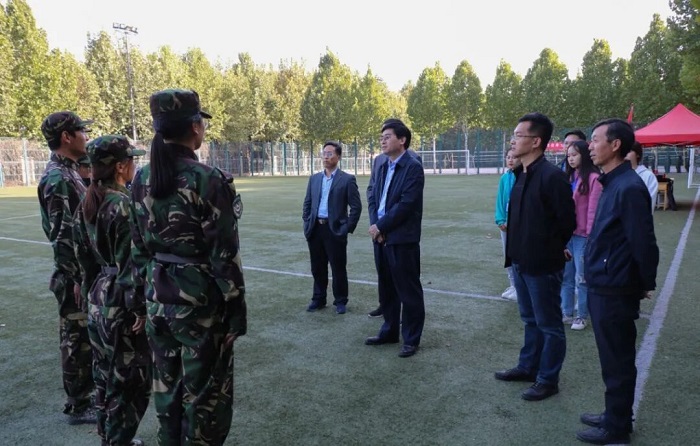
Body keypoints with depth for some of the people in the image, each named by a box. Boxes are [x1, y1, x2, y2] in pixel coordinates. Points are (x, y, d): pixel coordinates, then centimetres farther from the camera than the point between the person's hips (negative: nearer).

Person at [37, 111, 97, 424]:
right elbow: (61, 236, -22)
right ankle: (78, 406, 15)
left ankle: (86, 393, 32)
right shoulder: (57, 179, -18)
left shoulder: (70, 172, 12)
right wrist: (75, 278, -20)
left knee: (86, 338, 18)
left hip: (86, 271, 9)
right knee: (77, 340, 2)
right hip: (75, 276, -9)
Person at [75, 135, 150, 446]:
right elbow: (129, 264, -21)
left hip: (98, 298, 9)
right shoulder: (124, 204, -20)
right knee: (130, 382, 5)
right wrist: (139, 308, -16)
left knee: (106, 376, 22)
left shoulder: (87, 203, 6)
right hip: (121, 303, -9)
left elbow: (84, 254, 12)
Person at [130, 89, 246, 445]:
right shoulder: (209, 180, -17)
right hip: (201, 300, -6)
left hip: (159, 299, 7)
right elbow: (224, 256, -16)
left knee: (166, 389, 20)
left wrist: (145, 295, 17)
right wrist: (237, 311, -7)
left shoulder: (142, 179, 2)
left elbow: (139, 248, 7)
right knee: (204, 396, 10)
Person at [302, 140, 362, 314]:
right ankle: (318, 299, 27)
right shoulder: (314, 178, 12)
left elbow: (356, 206, -5)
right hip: (315, 229, 5)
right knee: (317, 268, 13)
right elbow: (307, 203, 16)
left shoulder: (347, 179, -3)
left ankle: (340, 301, 19)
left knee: (338, 269, 4)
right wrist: (307, 223, 6)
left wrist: (347, 228, -10)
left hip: (335, 230, -4)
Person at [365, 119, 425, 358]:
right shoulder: (383, 167, 14)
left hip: (402, 239, -8)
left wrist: (380, 226, -13)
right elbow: (375, 199, 14)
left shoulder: (413, 167, -10)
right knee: (386, 289, 17)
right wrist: (374, 225, -3)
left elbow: (406, 204, -18)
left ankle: (411, 339, 15)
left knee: (408, 291, 3)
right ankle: (389, 331, 31)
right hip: (381, 237, 8)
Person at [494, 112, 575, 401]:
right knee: (531, 320, 22)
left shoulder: (552, 176, -19)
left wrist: (547, 250, -4)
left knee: (549, 325, 8)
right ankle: (528, 367, 37)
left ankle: (548, 380, 22)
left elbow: (567, 222, -15)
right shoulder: (521, 175, 7)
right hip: (521, 262, 8)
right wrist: (516, 251, 9)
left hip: (542, 266, -8)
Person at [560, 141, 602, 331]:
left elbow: (593, 209, -13)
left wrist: (590, 235, -13)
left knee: (581, 277, 4)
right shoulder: (568, 177, 11)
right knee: (566, 276, 12)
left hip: (582, 235, -6)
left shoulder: (593, 178, -10)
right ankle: (567, 313, 23)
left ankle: (582, 316, 17)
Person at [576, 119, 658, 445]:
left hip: (615, 291, -9)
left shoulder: (629, 188, -21)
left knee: (617, 361, 5)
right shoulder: (613, 184, 10)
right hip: (604, 287, 9)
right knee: (613, 359, 20)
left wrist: (646, 284, -7)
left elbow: (644, 243, -20)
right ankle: (615, 416, 36)